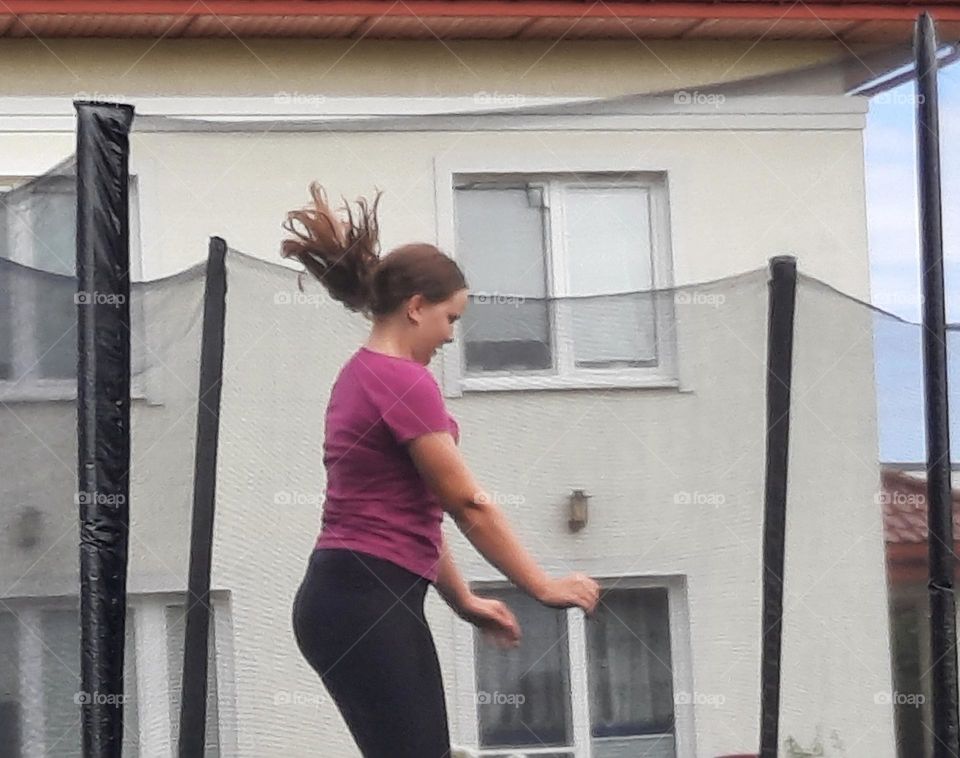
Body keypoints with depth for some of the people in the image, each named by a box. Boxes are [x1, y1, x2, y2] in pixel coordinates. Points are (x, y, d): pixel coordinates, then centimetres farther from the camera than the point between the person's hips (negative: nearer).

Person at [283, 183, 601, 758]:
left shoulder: (365, 376, 17)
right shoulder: (404, 383, -14)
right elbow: (468, 506, -13)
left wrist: (464, 601, 26)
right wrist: (544, 587, -5)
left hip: (350, 597, 10)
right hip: (368, 604, -10)